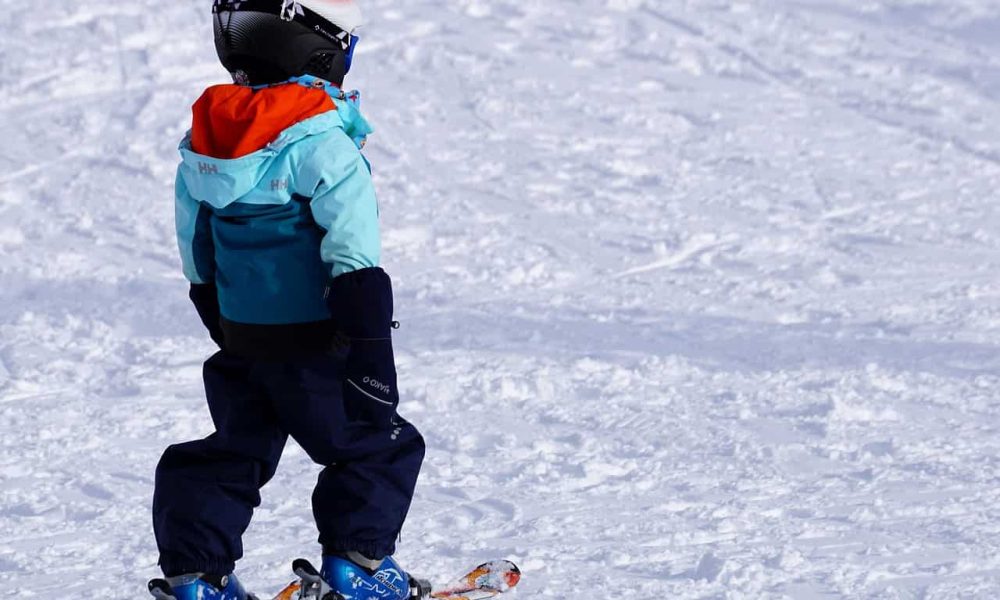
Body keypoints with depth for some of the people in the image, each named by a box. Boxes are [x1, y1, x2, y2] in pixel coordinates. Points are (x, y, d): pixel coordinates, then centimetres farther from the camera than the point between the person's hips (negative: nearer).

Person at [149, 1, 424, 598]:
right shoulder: (322, 143, -19)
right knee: (379, 445, 11)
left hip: (241, 341, 7)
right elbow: (354, 260, -21)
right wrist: (369, 350, -18)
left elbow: (199, 259, 14)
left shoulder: (205, 136, 4)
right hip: (313, 342, -7)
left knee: (237, 450, 20)